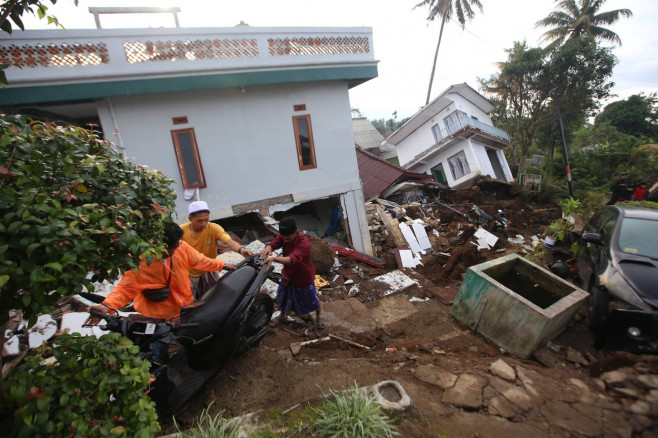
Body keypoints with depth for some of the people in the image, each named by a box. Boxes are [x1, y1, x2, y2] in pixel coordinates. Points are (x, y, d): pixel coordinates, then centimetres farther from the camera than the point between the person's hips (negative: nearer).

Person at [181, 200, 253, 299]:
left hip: (209, 272, 0)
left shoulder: (214, 228, -21)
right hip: (189, 274, 0)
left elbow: (229, 241, -36)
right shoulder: (181, 231, -16)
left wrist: (241, 249, -56)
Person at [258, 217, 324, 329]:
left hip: (304, 277, -5)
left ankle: (319, 315, 47)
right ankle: (282, 316, 50)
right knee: (282, 297, 19)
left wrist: (274, 258, -67)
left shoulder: (304, 243, -37)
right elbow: (273, 244, -31)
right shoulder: (283, 236, -17)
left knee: (311, 299, 15)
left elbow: (292, 259, -51)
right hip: (288, 274, 5)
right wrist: (267, 248, -56)